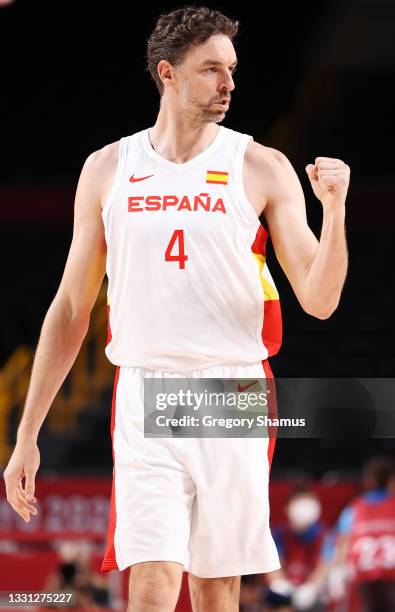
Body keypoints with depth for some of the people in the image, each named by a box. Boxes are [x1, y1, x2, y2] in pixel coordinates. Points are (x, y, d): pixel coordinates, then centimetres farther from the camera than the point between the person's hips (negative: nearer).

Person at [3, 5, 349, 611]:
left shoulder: (262, 168, 2)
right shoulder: (108, 169, 6)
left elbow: (319, 301, -2)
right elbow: (71, 309, 12)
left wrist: (334, 209, -19)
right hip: (146, 397, 0)